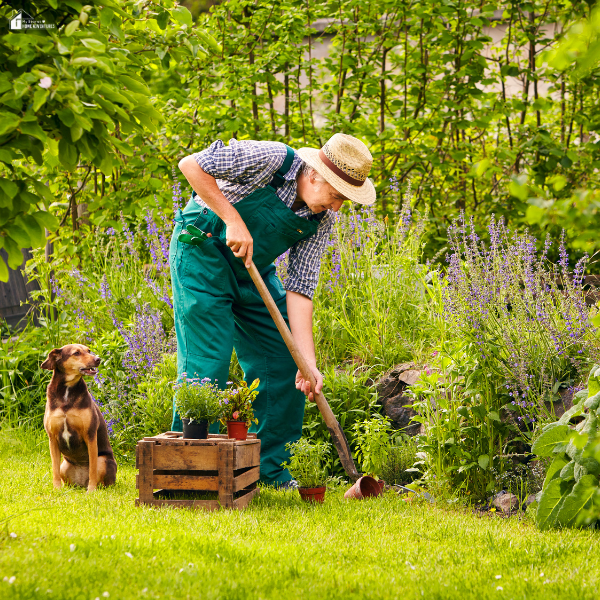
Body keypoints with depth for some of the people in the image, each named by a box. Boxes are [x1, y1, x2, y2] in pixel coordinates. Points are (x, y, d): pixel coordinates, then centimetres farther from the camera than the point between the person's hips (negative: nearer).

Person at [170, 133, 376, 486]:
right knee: (208, 362, -13)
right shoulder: (270, 159, -26)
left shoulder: (321, 220, -9)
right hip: (203, 248, -6)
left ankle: (270, 470, 12)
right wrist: (232, 219, -29)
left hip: (253, 268, 7)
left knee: (284, 362, 1)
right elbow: (191, 165, -23)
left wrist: (308, 363, -17)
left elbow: (300, 289, -9)